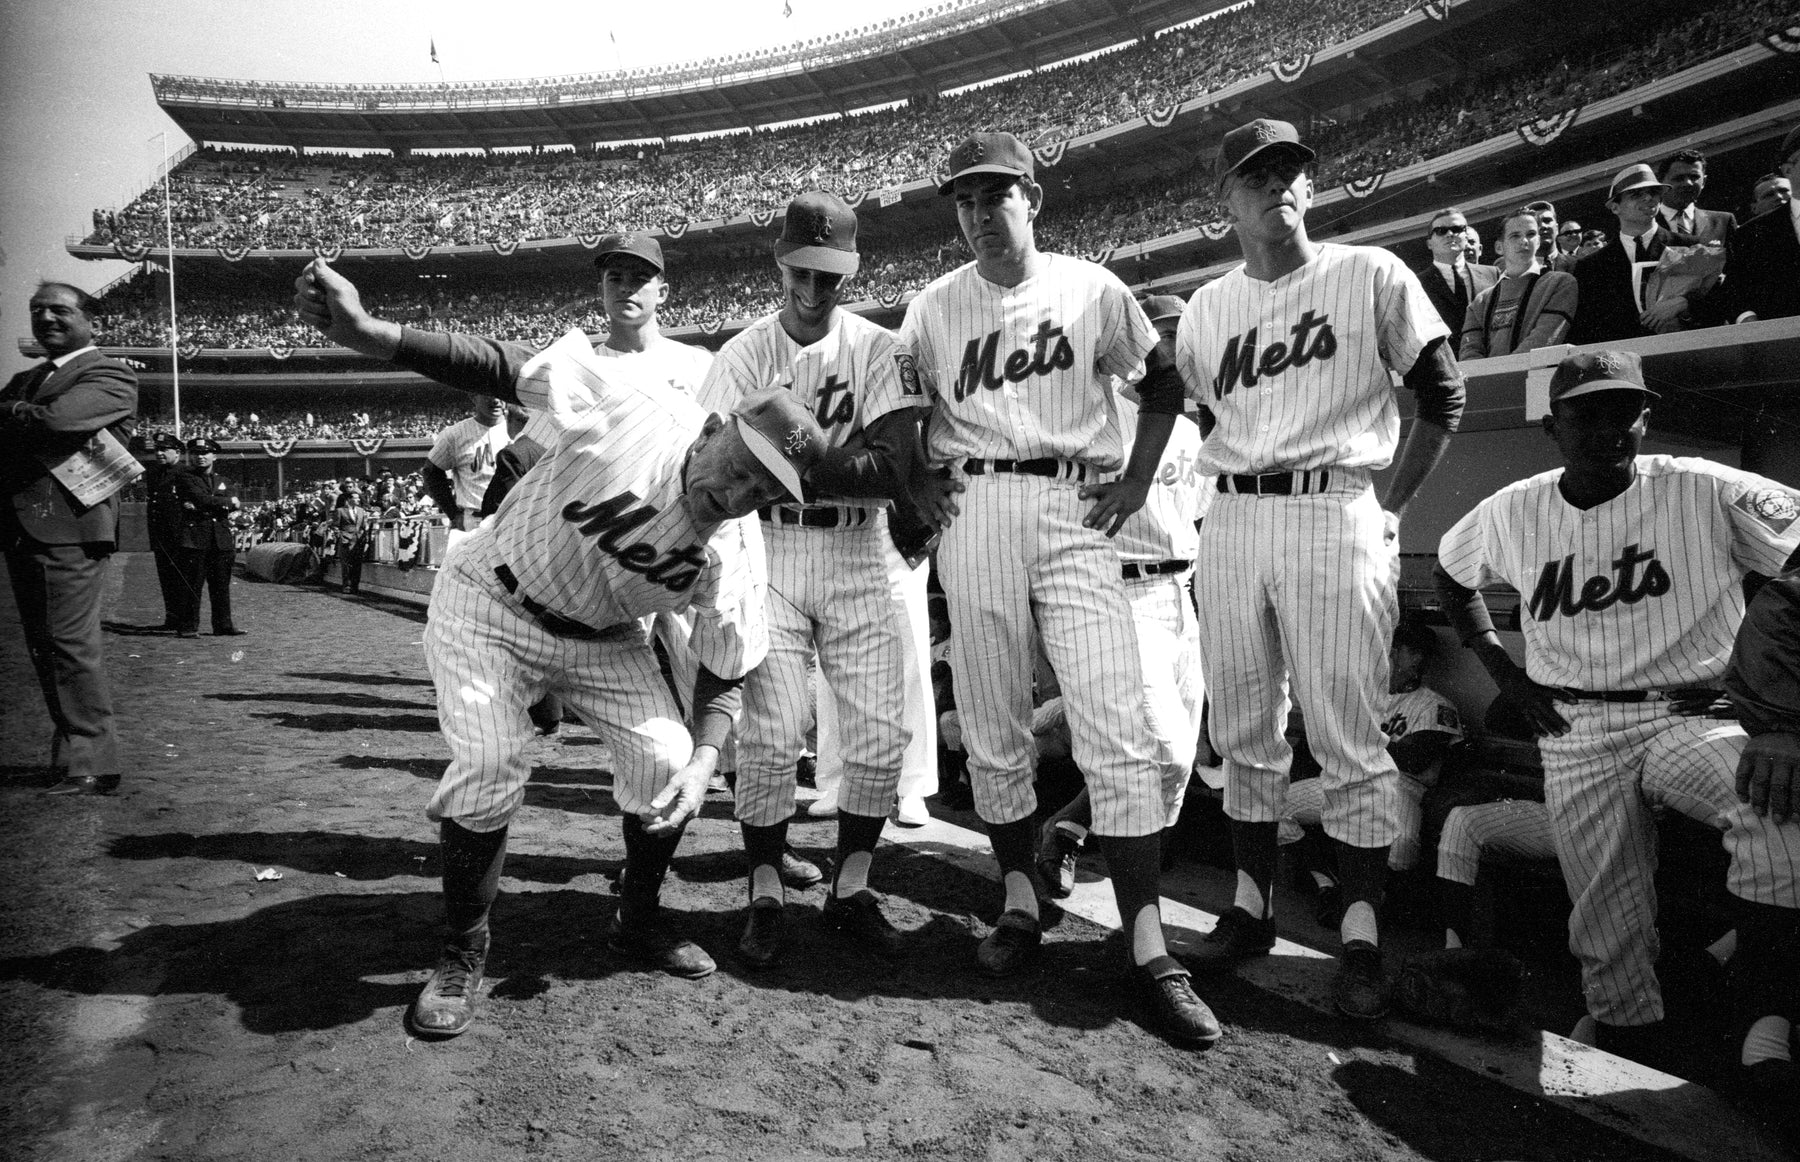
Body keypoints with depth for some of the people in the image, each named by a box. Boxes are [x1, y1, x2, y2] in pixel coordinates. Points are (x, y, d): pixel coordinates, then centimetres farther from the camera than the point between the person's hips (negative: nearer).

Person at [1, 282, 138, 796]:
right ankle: (71, 754, 20)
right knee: (44, 650, 11)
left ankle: (90, 767, -7)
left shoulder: (109, 376, -2)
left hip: (68, 527, -8)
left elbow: (56, 420, -17)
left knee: (71, 645, -11)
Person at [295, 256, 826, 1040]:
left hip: (601, 638, 3)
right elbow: (500, 368, -28)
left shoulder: (735, 555, -19)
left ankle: (639, 922, 19)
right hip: (491, 606, -3)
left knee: (664, 757, -8)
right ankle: (462, 954, 7)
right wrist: (370, 334, -39)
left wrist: (704, 760, -26)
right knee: (490, 766, -16)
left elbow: (725, 674, -10)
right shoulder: (629, 405, -30)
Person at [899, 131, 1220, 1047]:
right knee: (992, 728, 5)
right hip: (974, 513, 2)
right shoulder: (932, 308, 11)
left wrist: (1136, 482, 4)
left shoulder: (1092, 289, 8)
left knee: (1117, 730, -10)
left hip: (1074, 510, -1)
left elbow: (1162, 386, 15)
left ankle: (1149, 950, -6)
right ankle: (1020, 902, 22)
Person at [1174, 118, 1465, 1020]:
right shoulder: (1205, 309, 14)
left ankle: (1361, 935, 7)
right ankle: (1250, 905, 22)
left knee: (1348, 736, -4)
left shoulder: (1372, 277, 4)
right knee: (1243, 731, 9)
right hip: (1230, 521, 4)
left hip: (1335, 516, -4)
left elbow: (1443, 395, 5)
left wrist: (1392, 510, 0)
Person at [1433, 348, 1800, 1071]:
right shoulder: (1512, 512, 5)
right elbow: (1452, 573, 22)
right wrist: (1500, 666, 11)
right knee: (1608, 941, 2)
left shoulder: (1707, 493, -5)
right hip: (1575, 737, 2)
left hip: (1690, 718, -2)